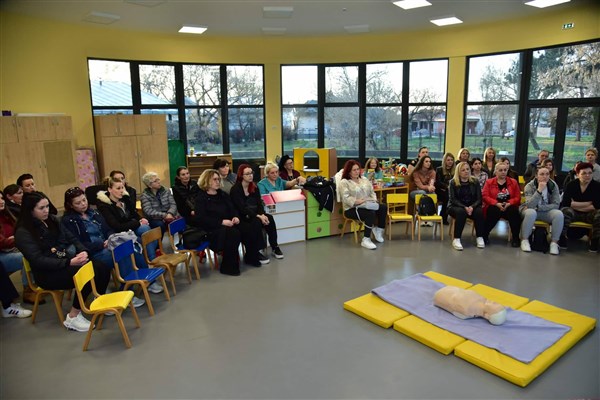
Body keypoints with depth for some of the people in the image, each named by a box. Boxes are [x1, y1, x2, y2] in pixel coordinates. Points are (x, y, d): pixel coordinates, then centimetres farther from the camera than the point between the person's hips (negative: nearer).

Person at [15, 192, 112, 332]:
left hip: (67, 261, 6)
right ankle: (73, 317, -16)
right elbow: (38, 260, -18)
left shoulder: (52, 220, 11)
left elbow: (71, 238, 12)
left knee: (103, 268, -19)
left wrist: (82, 251, -11)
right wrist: (69, 262, -27)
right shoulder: (23, 232, -9)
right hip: (47, 273, -6)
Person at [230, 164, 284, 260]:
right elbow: (242, 208, -20)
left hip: (255, 214, 6)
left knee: (269, 218, -22)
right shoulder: (235, 189, -12)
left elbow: (259, 203, 2)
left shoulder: (254, 187, 8)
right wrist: (259, 216, -27)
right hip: (242, 217, -6)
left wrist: (262, 214, -20)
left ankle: (274, 247, -14)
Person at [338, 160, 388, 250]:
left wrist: (374, 201, -4)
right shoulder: (344, 182, -4)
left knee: (383, 207, -18)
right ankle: (366, 240, -25)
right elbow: (346, 198, -15)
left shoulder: (364, 179, 17)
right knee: (371, 213, -33)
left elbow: (372, 192, 17)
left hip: (368, 206, 7)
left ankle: (378, 230, 0)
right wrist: (359, 202, -26)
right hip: (352, 209, -6)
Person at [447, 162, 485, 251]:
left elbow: (479, 198, -2)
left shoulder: (475, 181, 3)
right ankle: (456, 239, -36)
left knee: (479, 211, -30)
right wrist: (464, 207, -24)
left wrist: (472, 207, -22)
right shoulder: (453, 182, -3)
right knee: (461, 212, -36)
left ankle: (480, 237, -17)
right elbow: (453, 199, -10)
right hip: (455, 206, -2)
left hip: (472, 206, 3)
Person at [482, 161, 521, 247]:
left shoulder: (513, 182, 12)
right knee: (495, 211, -36)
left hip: (509, 207, 2)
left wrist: (509, 203, -17)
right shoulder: (489, 182, 7)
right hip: (494, 207, -2)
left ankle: (515, 238, -19)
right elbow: (485, 196, -5)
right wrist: (497, 203, -20)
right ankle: (485, 234, -21)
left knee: (514, 211, -31)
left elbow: (517, 197, 3)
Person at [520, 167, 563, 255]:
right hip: (531, 210, -3)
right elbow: (530, 205, -26)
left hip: (547, 211, 3)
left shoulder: (553, 185, -6)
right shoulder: (529, 186, -14)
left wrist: (538, 207, -20)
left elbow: (556, 205, -9)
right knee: (531, 212, -37)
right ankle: (524, 240, -21)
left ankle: (554, 243, -16)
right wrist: (539, 190, -33)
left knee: (559, 214, -28)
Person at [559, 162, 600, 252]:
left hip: (589, 214, 1)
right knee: (565, 211, -32)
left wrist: (576, 205, -14)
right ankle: (562, 238, -27)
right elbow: (565, 203, -17)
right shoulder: (571, 185, -4)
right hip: (573, 213, -1)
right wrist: (588, 203, -15)